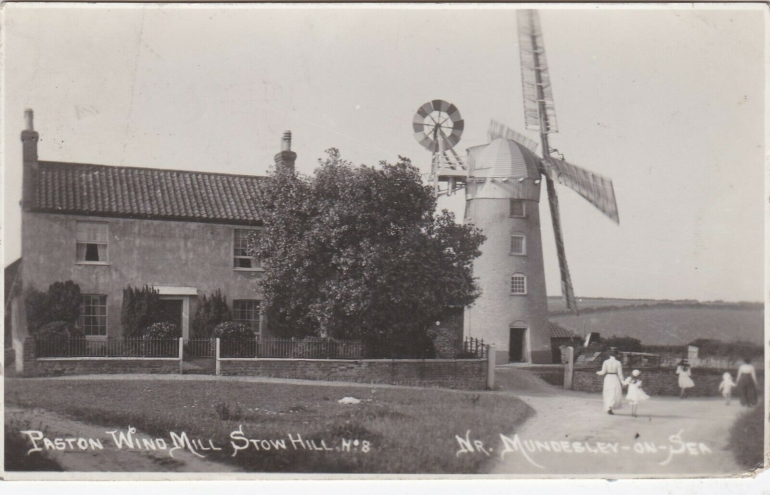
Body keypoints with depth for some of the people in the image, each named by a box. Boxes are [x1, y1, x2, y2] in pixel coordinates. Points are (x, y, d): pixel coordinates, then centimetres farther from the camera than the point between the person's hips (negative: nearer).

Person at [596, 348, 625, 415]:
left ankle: (609, 409, 15)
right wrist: (622, 382, 3)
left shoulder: (606, 362, -3)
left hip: (607, 379, 2)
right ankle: (610, 407, -19)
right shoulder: (618, 363, -6)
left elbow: (603, 372, -3)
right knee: (615, 394, 2)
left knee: (608, 395, 13)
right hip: (615, 379, -2)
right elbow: (620, 374, -5)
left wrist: (598, 372, 18)